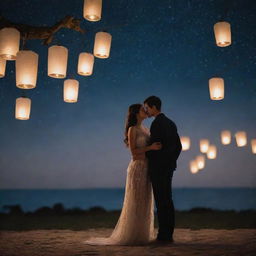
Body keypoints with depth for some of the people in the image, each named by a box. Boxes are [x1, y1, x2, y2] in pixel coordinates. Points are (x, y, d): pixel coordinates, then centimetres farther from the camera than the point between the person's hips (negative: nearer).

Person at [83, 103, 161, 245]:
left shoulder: (145, 129, 18)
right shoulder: (132, 129, -7)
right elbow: (133, 151, -15)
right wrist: (151, 147, -23)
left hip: (146, 169, 8)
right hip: (137, 168, -8)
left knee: (144, 203, 7)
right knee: (135, 203, -7)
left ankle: (141, 234, 13)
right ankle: (131, 236, 0)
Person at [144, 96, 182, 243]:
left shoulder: (157, 123, -13)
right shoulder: (171, 123, 15)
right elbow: (178, 146, 16)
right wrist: (171, 162, 17)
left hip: (158, 168, -9)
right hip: (168, 167, 9)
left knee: (161, 202, -7)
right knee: (167, 201, 9)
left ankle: (163, 235, -4)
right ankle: (169, 234, 13)